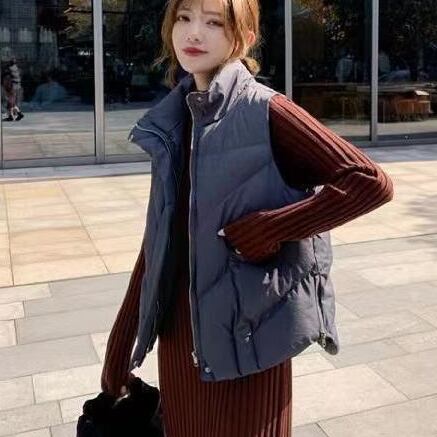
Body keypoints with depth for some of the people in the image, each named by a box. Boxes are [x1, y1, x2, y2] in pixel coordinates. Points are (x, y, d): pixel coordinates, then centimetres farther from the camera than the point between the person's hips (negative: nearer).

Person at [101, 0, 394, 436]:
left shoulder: (265, 111, -12)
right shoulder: (172, 121, 5)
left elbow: (372, 182, -16)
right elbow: (157, 239, 9)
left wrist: (273, 227, -19)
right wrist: (121, 344, 9)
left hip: (244, 328, -5)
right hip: (178, 327, 6)